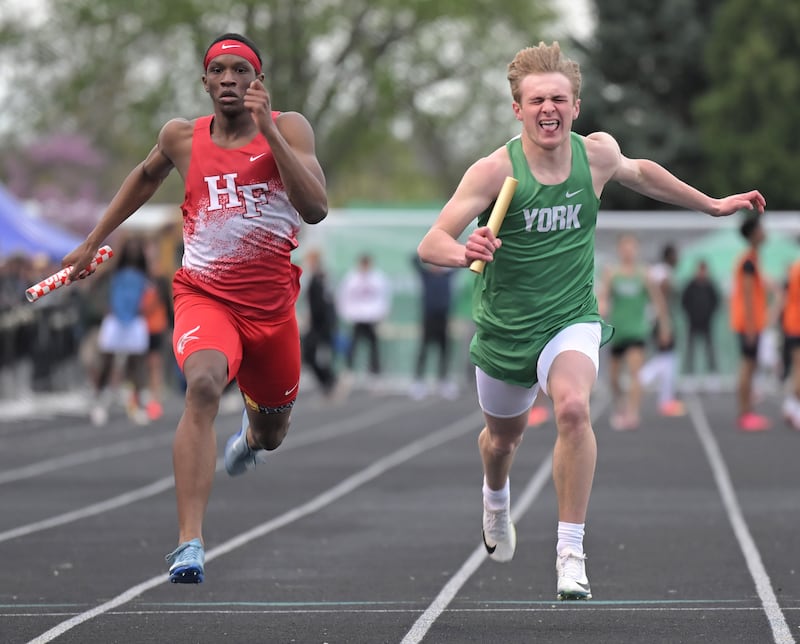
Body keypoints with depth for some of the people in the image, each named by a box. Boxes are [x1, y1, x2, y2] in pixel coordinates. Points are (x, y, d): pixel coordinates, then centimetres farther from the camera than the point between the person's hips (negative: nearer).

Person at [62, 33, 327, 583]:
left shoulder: (289, 128, -5)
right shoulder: (182, 137, 0)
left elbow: (316, 209, -19)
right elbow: (146, 176, 23)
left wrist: (266, 129, -23)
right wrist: (94, 241, 24)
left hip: (271, 305, 1)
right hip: (205, 295, -1)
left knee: (272, 433, 20)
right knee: (203, 383, -34)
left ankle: (251, 434, 64)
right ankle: (190, 543, -41)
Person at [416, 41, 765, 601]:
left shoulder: (598, 153, -9)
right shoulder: (494, 171, -20)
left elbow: (640, 173, 16)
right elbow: (430, 244, -24)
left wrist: (713, 205, 25)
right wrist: (464, 252, -47)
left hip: (571, 320, 0)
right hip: (504, 328, 0)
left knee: (573, 408, -30)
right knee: (503, 436, 21)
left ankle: (571, 553, -23)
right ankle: (496, 502, 60)